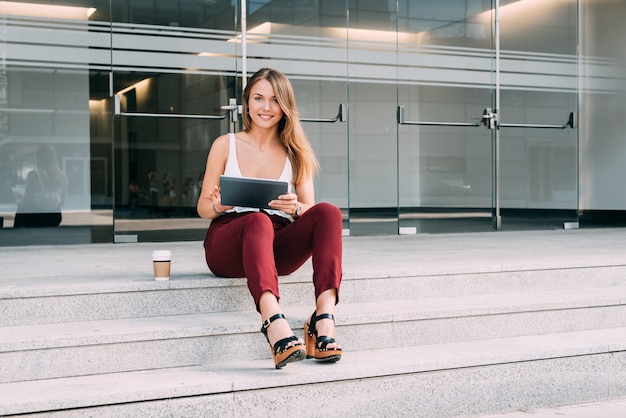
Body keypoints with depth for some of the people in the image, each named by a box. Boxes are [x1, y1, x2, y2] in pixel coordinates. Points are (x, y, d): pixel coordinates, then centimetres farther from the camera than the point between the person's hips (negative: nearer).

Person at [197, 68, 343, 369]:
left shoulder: (296, 153, 14)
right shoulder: (226, 145, 11)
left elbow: (311, 210, 7)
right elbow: (202, 207, 10)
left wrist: (295, 208, -18)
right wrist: (218, 206, -15)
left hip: (279, 246, 2)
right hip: (227, 241, -2)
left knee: (328, 212, -27)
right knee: (258, 221, -37)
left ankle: (324, 318, -42)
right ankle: (274, 323, -59)